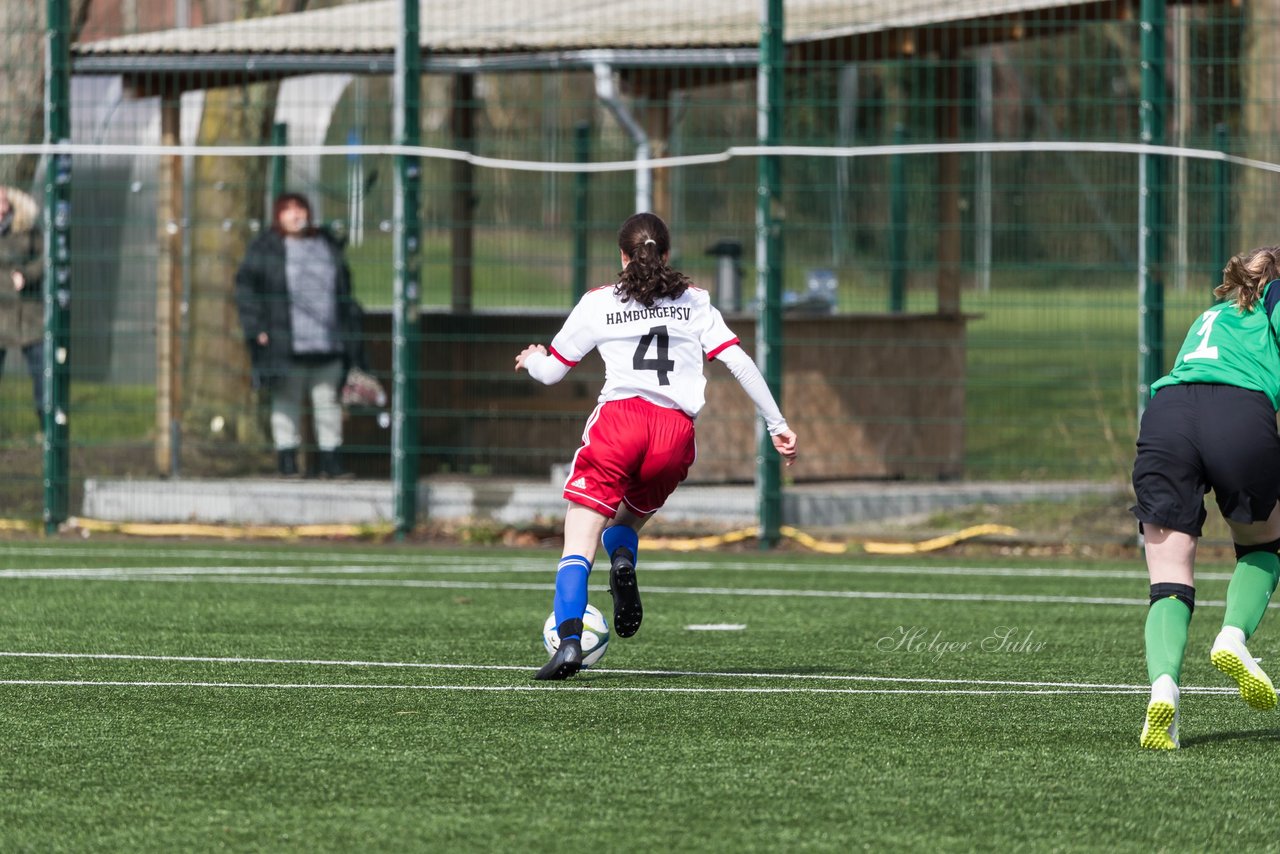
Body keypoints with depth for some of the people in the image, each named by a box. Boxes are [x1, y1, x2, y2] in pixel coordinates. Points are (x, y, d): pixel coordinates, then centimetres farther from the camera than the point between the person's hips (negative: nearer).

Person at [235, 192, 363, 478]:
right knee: (287, 400, -1)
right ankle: (287, 461, 4)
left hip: (327, 343, 3)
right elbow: (246, 289, 0)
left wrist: (348, 331, 15)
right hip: (286, 344, -3)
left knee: (328, 400, 4)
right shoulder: (265, 249, 2)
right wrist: (257, 328, -8)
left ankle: (332, 461, 8)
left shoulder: (328, 247, 15)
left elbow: (344, 292, 20)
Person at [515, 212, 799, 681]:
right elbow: (739, 362, 8)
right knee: (625, 522, 25)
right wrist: (778, 425, 12)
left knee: (578, 547, -2)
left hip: (619, 418, -2)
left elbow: (550, 372, 18)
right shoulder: (694, 301, 18)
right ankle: (623, 558, -12)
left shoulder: (598, 303, 13)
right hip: (677, 431, 2)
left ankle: (569, 640, -24)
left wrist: (532, 359, 41)